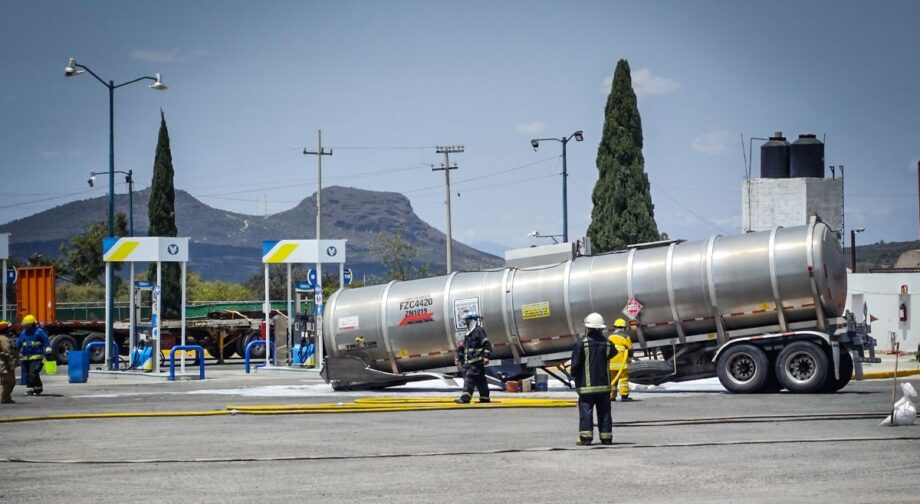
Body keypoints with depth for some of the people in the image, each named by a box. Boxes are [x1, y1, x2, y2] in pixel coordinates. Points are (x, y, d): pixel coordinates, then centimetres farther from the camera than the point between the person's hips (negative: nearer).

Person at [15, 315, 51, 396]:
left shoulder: (39, 332, -2)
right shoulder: (23, 333, 16)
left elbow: (46, 342, -4)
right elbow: (19, 344, 23)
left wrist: (48, 352, -11)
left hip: (36, 357, -6)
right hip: (26, 358, 6)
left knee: (33, 373, -15)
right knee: (27, 375, 5)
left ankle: (38, 388, -3)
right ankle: (29, 389, 12)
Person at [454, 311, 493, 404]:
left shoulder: (479, 331, -7)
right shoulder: (468, 334, 21)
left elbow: (487, 344, -14)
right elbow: (463, 346, 29)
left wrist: (486, 356, -20)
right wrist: (459, 357, 24)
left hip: (476, 361, -9)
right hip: (468, 361, 9)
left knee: (470, 377, -17)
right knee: (480, 380, 11)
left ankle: (465, 398, -23)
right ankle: (484, 397, 15)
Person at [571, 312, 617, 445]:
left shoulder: (581, 343, -9)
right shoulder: (607, 343, 5)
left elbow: (575, 364, -9)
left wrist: (575, 376, 6)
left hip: (587, 385, -4)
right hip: (604, 384, 4)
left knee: (586, 410, -2)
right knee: (604, 411, 8)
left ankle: (585, 437, -9)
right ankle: (606, 437, 8)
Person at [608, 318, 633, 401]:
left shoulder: (610, 337, 10)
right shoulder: (625, 337, -5)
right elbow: (630, 349, -1)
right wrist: (629, 357, 18)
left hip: (611, 362, 5)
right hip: (622, 362, -5)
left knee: (612, 379, 10)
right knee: (623, 378, -3)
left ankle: (611, 395, 9)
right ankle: (624, 395, -9)